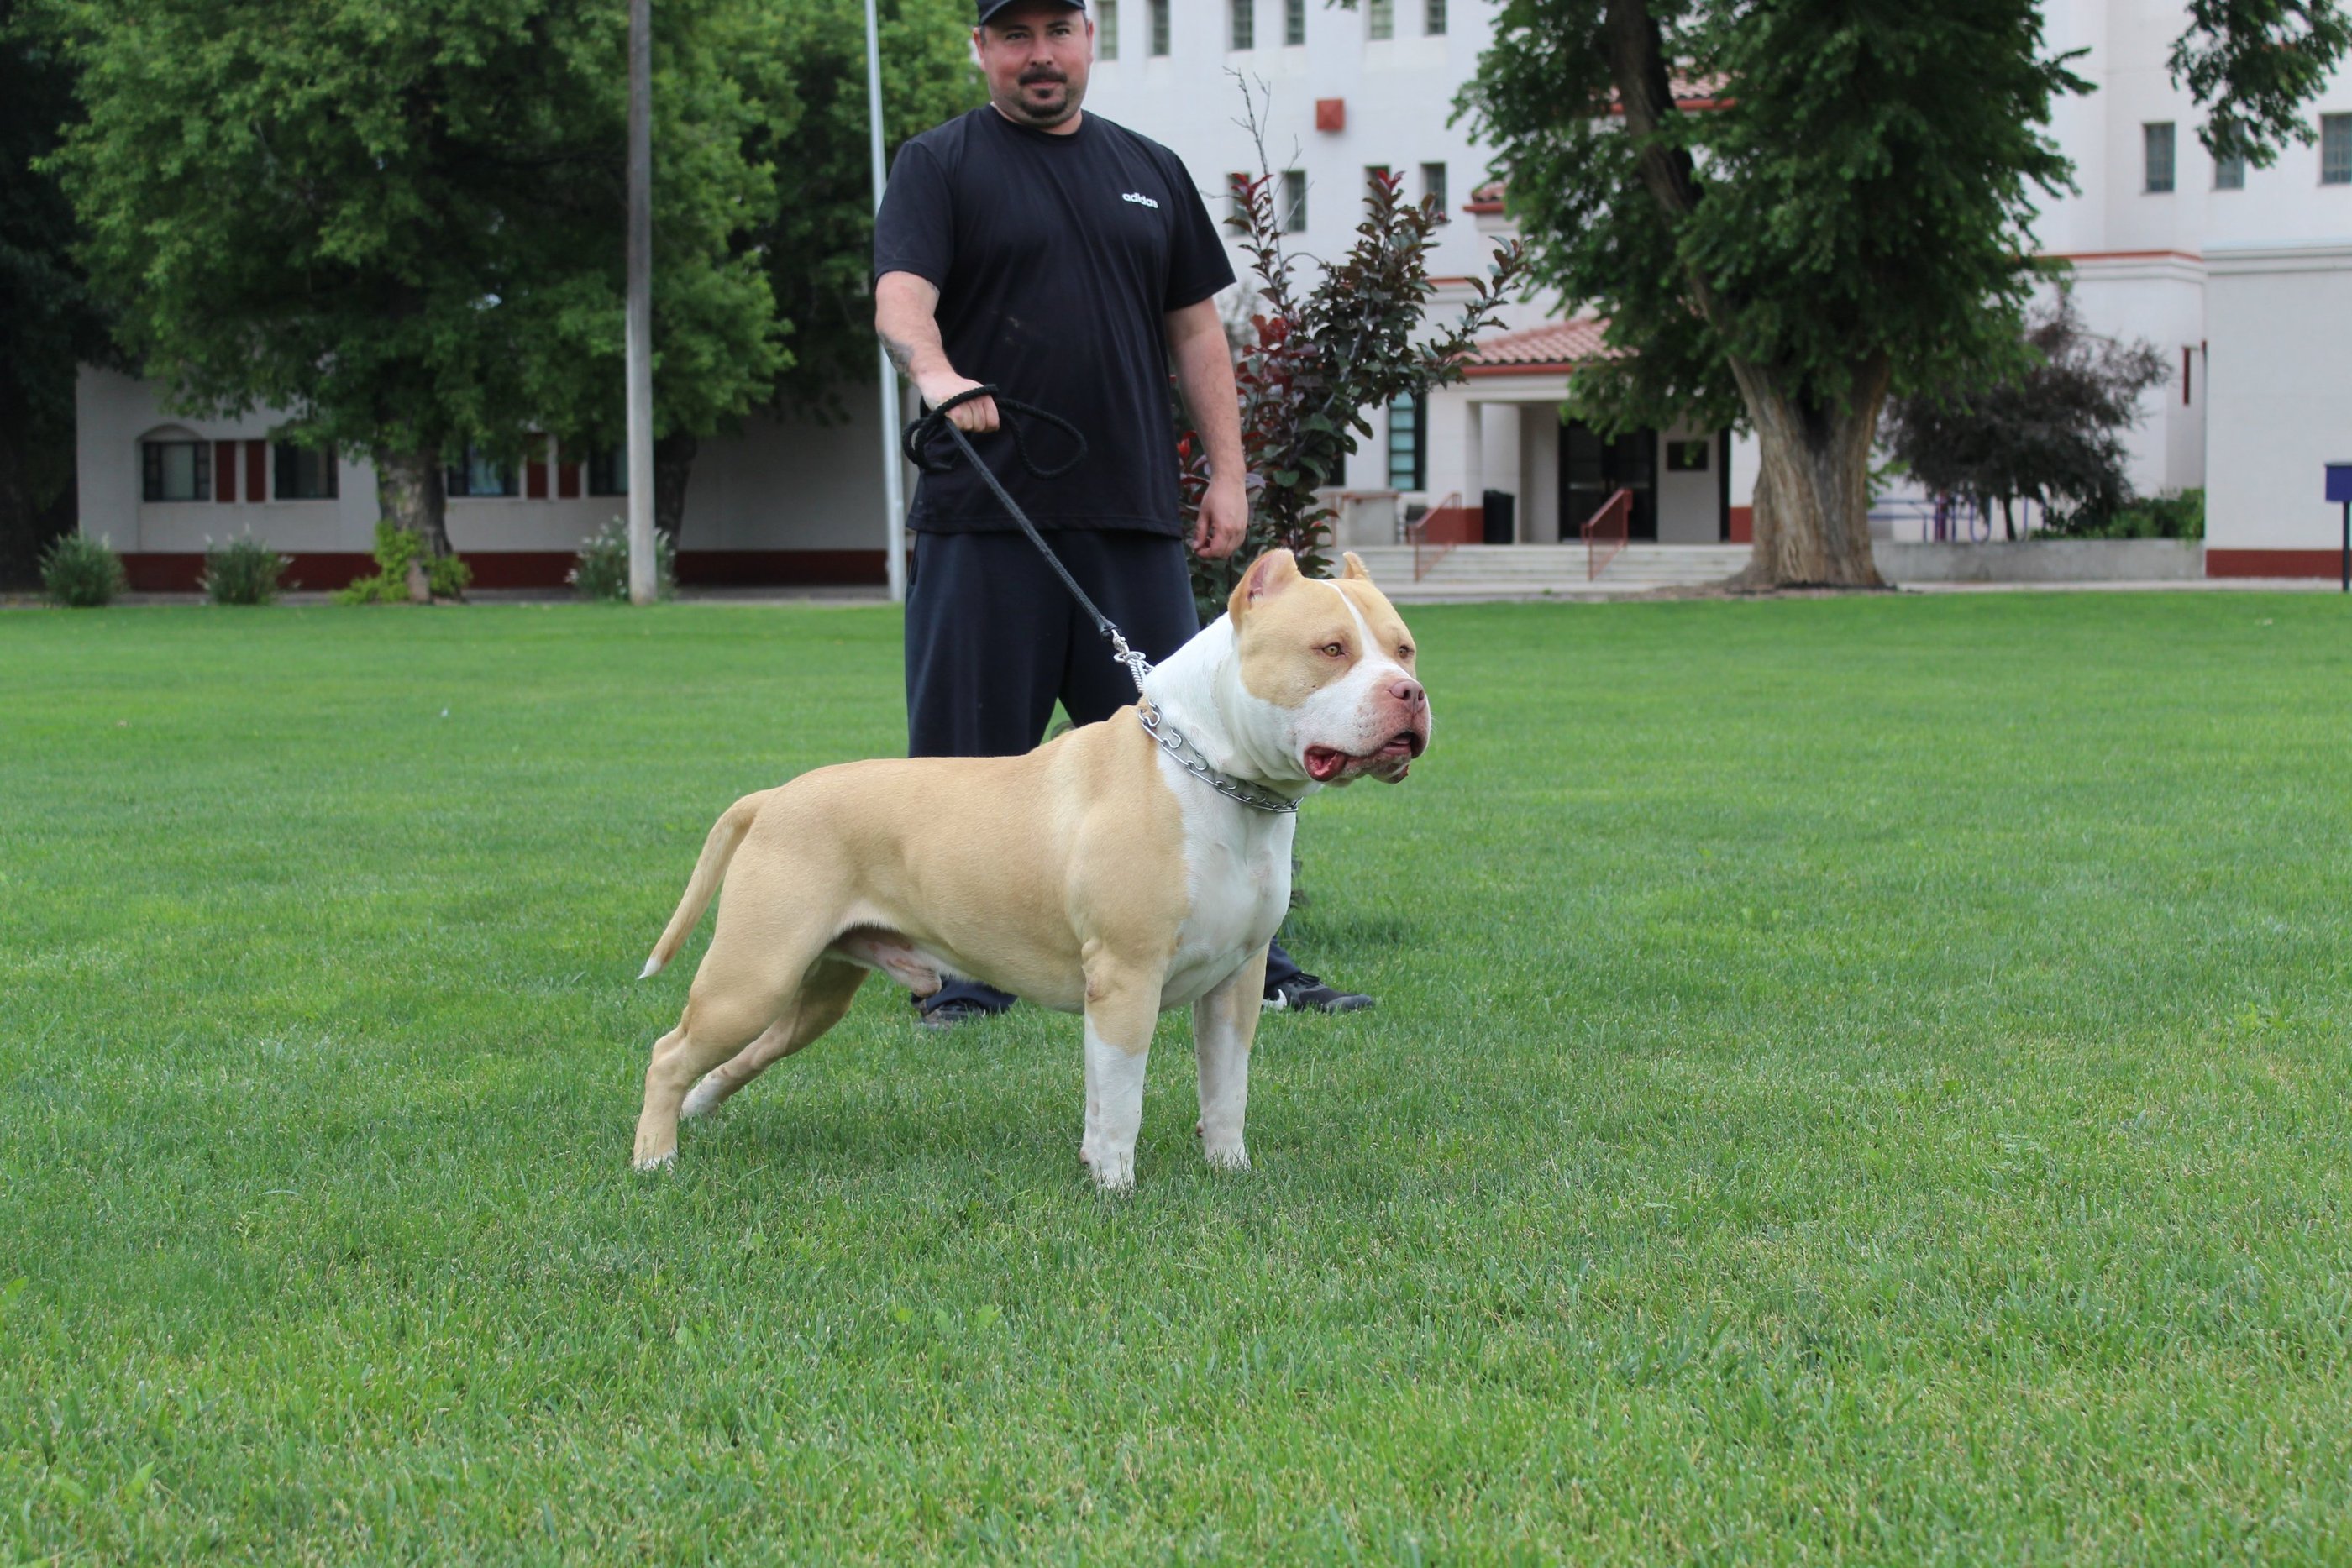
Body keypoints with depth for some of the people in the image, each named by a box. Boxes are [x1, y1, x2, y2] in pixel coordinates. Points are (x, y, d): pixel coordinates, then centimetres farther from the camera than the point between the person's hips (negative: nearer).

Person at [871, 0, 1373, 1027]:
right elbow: (900, 298, -12)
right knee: (971, 761, 0)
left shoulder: (1151, 172, 18)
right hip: (984, 520, -3)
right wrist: (935, 372, -34)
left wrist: (1227, 476, 10)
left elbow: (1196, 332, 19)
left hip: (1133, 518, 3)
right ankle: (968, 978, 9)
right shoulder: (938, 166, 4)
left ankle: (1252, 965, 8)